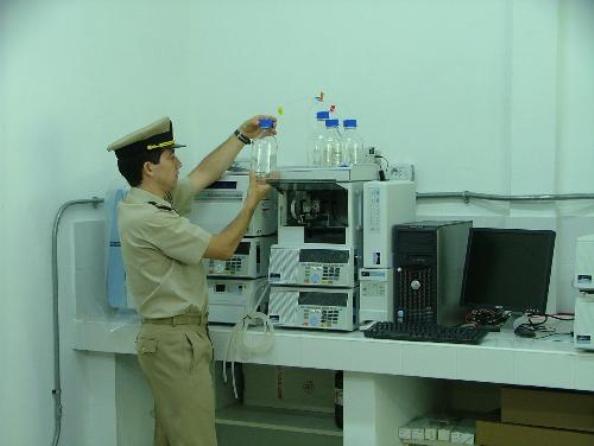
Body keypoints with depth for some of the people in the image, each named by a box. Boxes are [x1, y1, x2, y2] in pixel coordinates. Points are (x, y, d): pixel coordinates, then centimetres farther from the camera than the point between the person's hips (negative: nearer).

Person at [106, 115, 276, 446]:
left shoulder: (158, 201, 8)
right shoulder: (149, 218, -20)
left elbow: (206, 173, 21)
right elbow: (223, 248, -13)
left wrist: (243, 136, 20)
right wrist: (252, 201, -2)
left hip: (175, 336, 10)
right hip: (176, 340, -10)